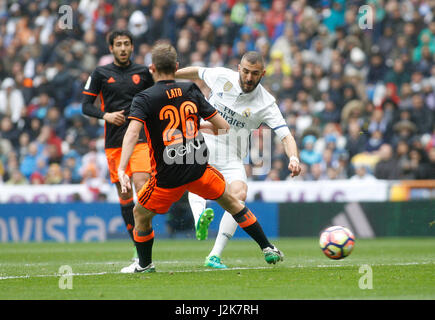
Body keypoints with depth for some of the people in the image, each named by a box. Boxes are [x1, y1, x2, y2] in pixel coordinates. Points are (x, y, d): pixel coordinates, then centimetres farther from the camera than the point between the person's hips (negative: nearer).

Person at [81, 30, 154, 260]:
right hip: (113, 142, 1)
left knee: (141, 185, -18)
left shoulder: (143, 72, 9)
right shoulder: (100, 74, 6)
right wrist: (106, 115, -13)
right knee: (124, 193, 3)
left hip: (139, 138, -1)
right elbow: (86, 106, 4)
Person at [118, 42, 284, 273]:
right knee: (230, 201, 24)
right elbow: (223, 127, 5)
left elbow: (132, 132, -24)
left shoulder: (144, 99, -7)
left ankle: (145, 264, 33)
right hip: (199, 170, 3)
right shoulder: (191, 91, 3)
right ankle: (267, 248, 25)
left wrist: (121, 169, -31)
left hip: (167, 178, -3)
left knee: (140, 214, 21)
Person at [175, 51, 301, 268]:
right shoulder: (222, 76, -6)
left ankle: (214, 256, -21)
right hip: (204, 144, 1)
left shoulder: (266, 104, -12)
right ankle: (200, 219, -57)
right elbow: (197, 73, 15)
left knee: (239, 194, -23)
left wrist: (293, 158, -36)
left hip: (231, 160, -1)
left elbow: (286, 136, -17)